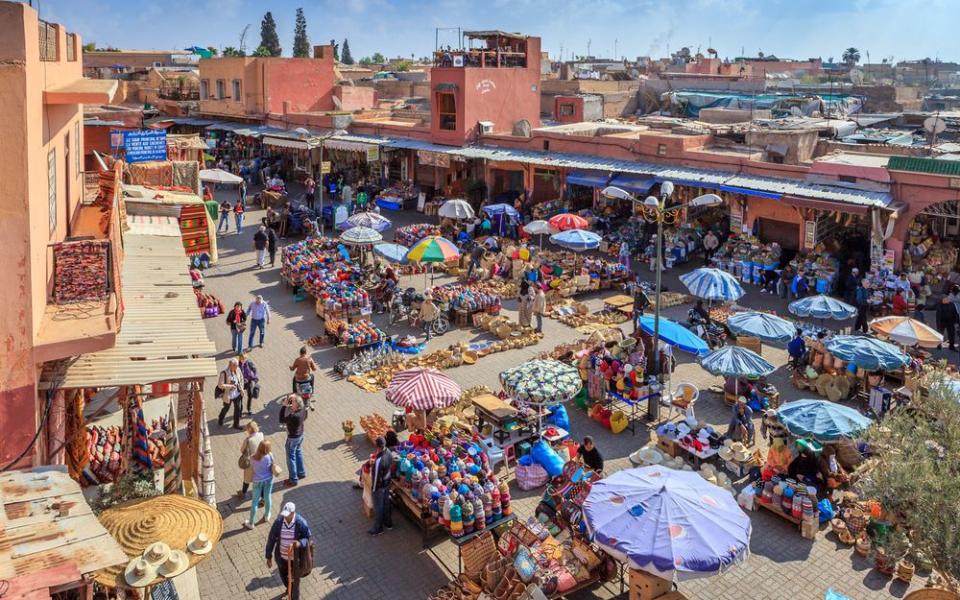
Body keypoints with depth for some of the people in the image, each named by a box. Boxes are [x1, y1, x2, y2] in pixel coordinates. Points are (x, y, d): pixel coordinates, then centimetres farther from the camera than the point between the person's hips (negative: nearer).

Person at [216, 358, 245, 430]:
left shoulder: (238, 370, -7)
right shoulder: (224, 373, -25)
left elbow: (241, 378, 12)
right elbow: (220, 385, -26)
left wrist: (241, 388, 5)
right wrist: (230, 386, -27)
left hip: (237, 394, 4)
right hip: (228, 395, -4)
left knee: (238, 408, 6)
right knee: (226, 408, 17)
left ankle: (236, 424, 22)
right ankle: (220, 420, 46)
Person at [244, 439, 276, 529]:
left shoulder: (253, 458, -23)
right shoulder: (270, 456, -23)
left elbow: (251, 469, -7)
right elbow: (272, 467, -9)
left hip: (258, 481, -1)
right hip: (268, 479, 1)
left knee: (255, 501, 13)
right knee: (267, 498, 22)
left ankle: (251, 523, 26)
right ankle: (267, 516, 44)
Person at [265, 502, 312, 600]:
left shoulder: (301, 523, -27)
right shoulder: (278, 522, -21)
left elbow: (308, 537, -13)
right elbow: (271, 539, -9)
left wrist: (300, 543, -35)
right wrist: (269, 557, -3)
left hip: (296, 558, -3)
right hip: (281, 556, 3)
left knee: (294, 581, 11)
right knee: (284, 577, 28)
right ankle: (290, 590, 62)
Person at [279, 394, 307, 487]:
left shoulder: (294, 416, -37)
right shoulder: (303, 411, -13)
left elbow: (282, 420, -27)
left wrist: (284, 406, -29)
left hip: (293, 438, -8)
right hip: (300, 435, 8)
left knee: (291, 458, 9)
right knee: (298, 453, 27)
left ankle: (293, 479, 21)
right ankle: (301, 473, 43)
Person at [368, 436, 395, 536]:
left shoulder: (379, 460, -37)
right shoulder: (389, 452, -13)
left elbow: (376, 476, -26)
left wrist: (373, 488, -12)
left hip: (380, 486, -7)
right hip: (387, 483, 7)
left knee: (378, 507, 13)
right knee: (386, 503, 26)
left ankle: (378, 529, 31)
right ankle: (388, 523, 45)